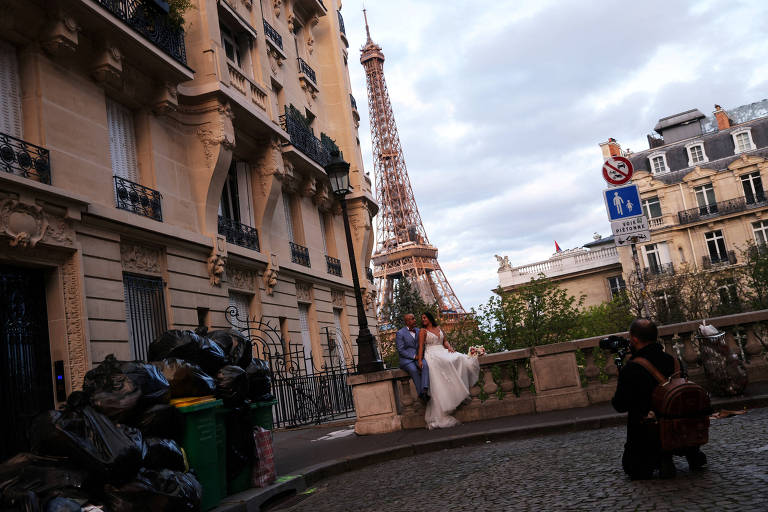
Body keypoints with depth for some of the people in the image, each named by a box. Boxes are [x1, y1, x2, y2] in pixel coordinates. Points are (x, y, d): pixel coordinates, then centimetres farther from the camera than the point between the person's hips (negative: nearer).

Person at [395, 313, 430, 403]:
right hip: (406, 360, -4)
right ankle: (421, 393, -33)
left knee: (425, 366, -31)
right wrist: (414, 356, -16)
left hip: (418, 358, 4)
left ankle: (425, 391, -46)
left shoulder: (418, 331, 15)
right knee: (413, 370, -36)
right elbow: (401, 351, -7)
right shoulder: (400, 333, -2)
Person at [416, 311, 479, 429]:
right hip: (432, 355, -5)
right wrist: (419, 359, -13)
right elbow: (421, 346, -2)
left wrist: (449, 347, 0)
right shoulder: (423, 331, 7)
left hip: (443, 352, 5)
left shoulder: (439, 329, 22)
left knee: (460, 359, -21)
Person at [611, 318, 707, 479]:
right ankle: (691, 451, 9)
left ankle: (662, 459, -11)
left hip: (645, 434, -6)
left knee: (631, 466, 16)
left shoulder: (631, 369, -22)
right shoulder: (671, 360, -3)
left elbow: (620, 406, -17)